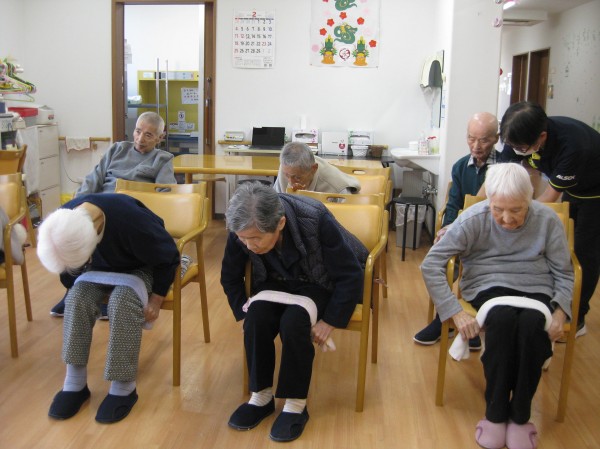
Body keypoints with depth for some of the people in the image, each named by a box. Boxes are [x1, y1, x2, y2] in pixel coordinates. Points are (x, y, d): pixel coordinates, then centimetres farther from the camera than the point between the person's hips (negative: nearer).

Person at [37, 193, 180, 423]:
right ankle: (75, 382, -15)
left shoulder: (130, 220, -40)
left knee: (122, 301, -33)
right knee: (76, 298, -24)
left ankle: (124, 386, -22)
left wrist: (156, 299, -18)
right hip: (102, 266, 4)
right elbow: (68, 268, 0)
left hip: (142, 267, -4)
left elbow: (168, 257, -22)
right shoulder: (61, 224, -24)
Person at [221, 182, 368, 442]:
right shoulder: (242, 231, -21)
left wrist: (330, 321, -20)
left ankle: (296, 405, -15)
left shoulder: (316, 220, -34)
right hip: (277, 282, 4)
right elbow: (230, 277, 0)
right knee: (256, 317, -27)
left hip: (320, 284, -3)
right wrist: (244, 312, -8)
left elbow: (351, 275, -22)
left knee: (293, 321, -32)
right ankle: (261, 396, -7)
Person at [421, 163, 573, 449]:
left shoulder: (547, 220, -5)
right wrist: (455, 312, -21)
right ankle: (495, 413, -18)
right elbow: (430, 264, -13)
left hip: (536, 289, 1)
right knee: (502, 319, -37)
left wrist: (560, 311, -13)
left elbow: (564, 273, 5)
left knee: (532, 324, -35)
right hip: (489, 286, -1)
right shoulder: (474, 219, -11)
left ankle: (520, 415, -15)